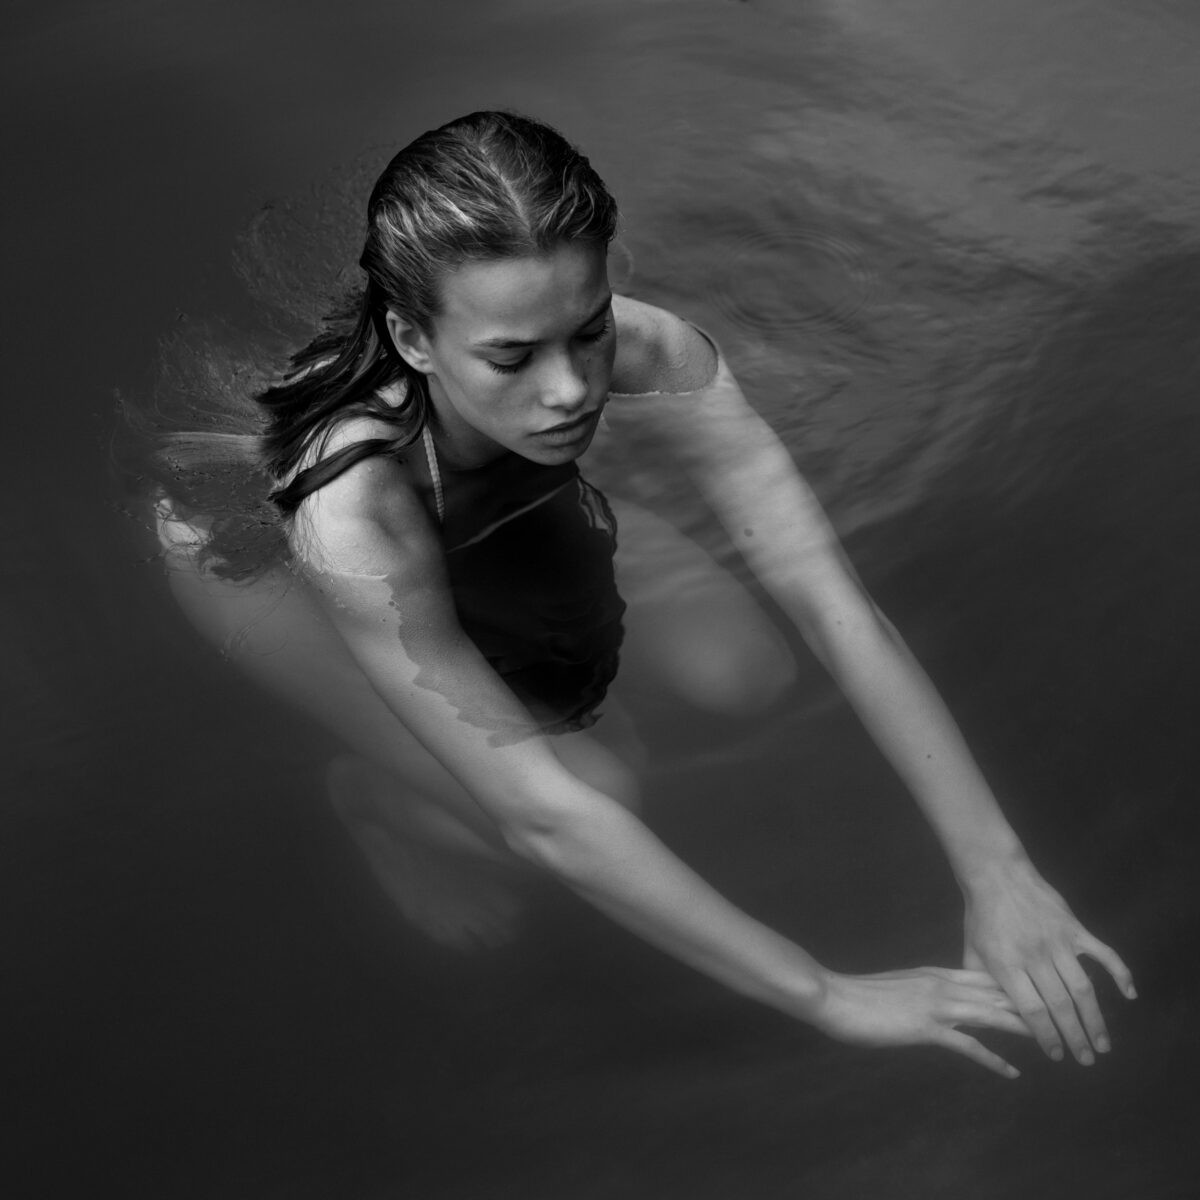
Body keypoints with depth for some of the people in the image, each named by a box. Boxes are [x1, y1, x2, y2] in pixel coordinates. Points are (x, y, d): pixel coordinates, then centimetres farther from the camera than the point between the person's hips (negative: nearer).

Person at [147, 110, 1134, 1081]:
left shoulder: (652, 360, -38)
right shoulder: (351, 505, -47)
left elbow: (830, 599, -36)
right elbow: (542, 813, -46)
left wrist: (998, 870, -42)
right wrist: (827, 998, -45)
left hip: (483, 517, 4)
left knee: (745, 673, -10)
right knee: (594, 782, -24)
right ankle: (376, 794, 8)